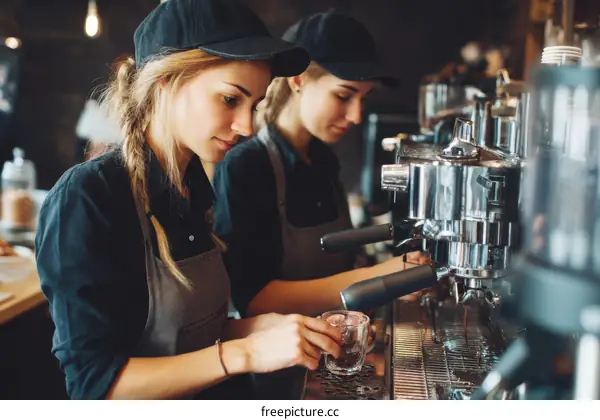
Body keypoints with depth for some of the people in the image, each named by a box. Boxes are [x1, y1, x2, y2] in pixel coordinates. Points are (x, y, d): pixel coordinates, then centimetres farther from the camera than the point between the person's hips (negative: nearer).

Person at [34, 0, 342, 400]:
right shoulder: (86, 198, -21)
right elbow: (96, 380, -24)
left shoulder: (194, 187, -1)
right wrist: (247, 353, -28)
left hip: (212, 397, 6)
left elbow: (191, 325, 5)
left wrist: (269, 325, -10)